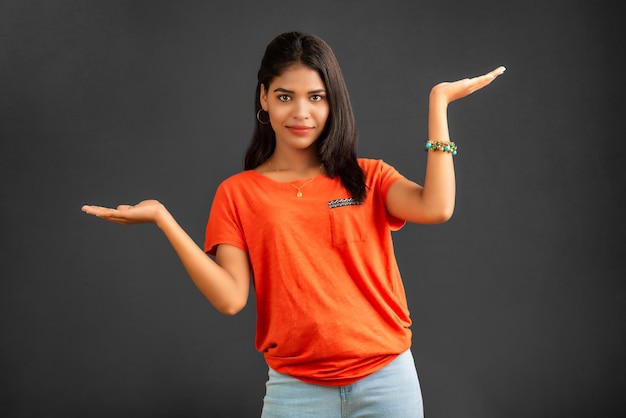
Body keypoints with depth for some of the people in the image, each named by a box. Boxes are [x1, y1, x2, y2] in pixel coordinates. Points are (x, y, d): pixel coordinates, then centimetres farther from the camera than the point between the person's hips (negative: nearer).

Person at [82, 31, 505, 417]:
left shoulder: (369, 178, 5)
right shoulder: (237, 193, 3)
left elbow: (436, 208, -15)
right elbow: (231, 298, -8)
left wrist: (438, 103, -9)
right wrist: (162, 218, -13)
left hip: (387, 380, 1)